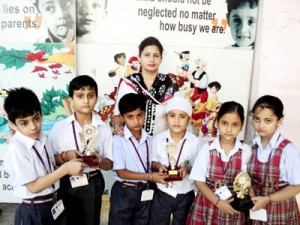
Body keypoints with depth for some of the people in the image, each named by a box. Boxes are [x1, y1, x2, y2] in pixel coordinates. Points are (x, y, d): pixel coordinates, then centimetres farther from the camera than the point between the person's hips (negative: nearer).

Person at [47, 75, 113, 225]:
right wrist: (65, 156, -19)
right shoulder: (59, 127, -4)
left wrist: (99, 161, -22)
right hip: (67, 183, 0)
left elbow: (109, 164, 0)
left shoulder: (103, 129, -2)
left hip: (92, 184, 1)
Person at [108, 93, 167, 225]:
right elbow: (121, 172, -16)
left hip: (145, 192, 4)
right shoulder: (118, 140, -14)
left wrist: (160, 170, -12)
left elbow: (152, 165, 10)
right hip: (123, 192, -4)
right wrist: (150, 176, -21)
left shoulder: (150, 140, 1)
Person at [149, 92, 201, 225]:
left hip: (185, 196, -1)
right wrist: (158, 166, -18)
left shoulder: (195, 142, -12)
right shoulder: (158, 139, -8)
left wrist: (188, 169, -23)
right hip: (162, 194, 1)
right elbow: (153, 162, 3)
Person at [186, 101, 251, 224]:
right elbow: (199, 181, -7)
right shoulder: (207, 148, -9)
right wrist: (218, 202, -14)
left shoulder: (246, 151, -8)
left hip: (233, 207, 0)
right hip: (207, 206, 0)